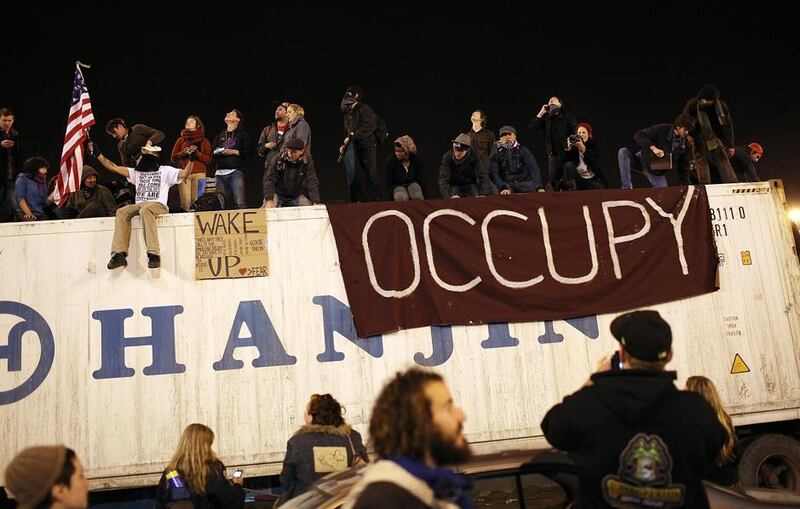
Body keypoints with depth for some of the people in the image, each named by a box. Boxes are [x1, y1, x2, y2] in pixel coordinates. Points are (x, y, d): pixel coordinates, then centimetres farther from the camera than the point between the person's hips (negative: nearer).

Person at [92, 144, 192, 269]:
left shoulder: (165, 171, 15)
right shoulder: (136, 172, 28)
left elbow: (184, 174, 1)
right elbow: (113, 167, 25)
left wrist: (191, 160, -14)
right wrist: (97, 153, 21)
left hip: (159, 205, -5)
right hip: (139, 205, 5)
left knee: (145, 210, -39)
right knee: (122, 212, -26)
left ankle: (154, 254, -46)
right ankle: (119, 254, -33)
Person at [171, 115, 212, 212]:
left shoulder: (204, 141, 14)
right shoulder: (180, 140, 18)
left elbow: (208, 159, 5)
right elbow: (173, 158, 14)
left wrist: (197, 153, -10)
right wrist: (184, 152, -3)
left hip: (199, 174, -1)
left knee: (196, 202, -10)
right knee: (185, 201, -12)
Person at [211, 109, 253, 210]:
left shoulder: (242, 134, 12)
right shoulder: (220, 136, 26)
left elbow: (248, 151, 1)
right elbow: (212, 152, 23)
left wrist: (234, 152, -9)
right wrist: (217, 153, 2)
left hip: (236, 171, -5)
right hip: (220, 172, 5)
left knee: (240, 202, -16)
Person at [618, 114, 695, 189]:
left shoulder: (686, 145, -5)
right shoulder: (662, 130, -15)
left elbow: (684, 169, 1)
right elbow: (638, 135, -21)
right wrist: (653, 148, -33)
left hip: (657, 172, 3)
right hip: (643, 160, -3)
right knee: (623, 152, -28)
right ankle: (627, 188, -30)